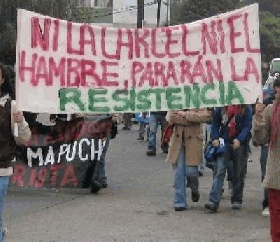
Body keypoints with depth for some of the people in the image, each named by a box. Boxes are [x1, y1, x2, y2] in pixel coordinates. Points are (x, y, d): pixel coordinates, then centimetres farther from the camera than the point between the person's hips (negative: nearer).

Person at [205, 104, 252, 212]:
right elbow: (215, 123, 7)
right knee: (219, 170, -10)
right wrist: (215, 138, -6)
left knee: (238, 173, 9)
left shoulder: (246, 109, -4)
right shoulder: (221, 107, 2)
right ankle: (213, 201, -16)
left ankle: (236, 200, 23)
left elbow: (247, 126, -9)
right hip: (224, 143, 1)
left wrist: (239, 139, -24)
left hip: (239, 144, 0)